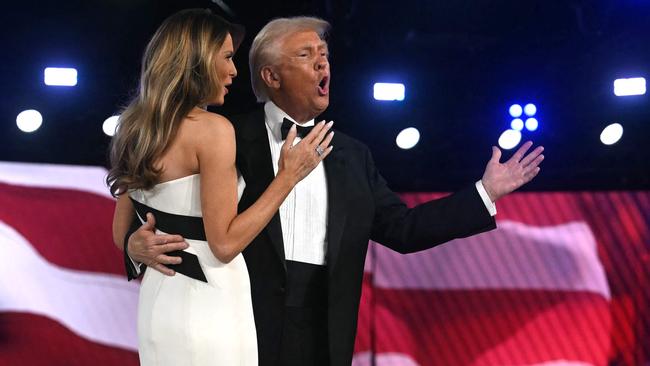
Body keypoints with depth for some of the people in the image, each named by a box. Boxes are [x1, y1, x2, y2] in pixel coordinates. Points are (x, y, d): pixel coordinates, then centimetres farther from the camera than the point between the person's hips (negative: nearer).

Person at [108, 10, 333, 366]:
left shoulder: (137, 128, 7)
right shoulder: (212, 128, -16)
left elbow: (122, 234, 13)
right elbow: (224, 244, -18)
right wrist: (287, 176, -14)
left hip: (158, 300, 8)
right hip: (206, 306, -8)